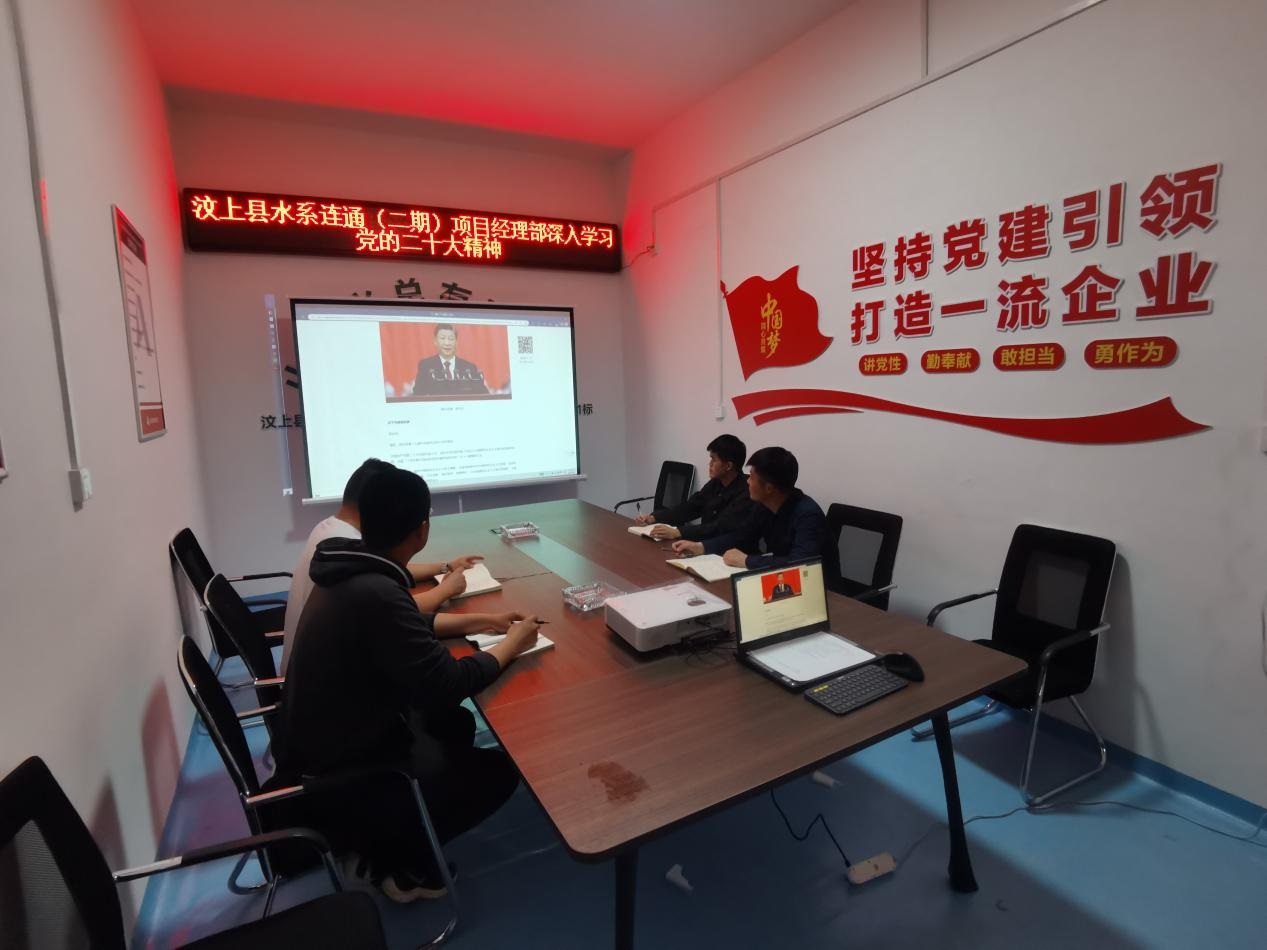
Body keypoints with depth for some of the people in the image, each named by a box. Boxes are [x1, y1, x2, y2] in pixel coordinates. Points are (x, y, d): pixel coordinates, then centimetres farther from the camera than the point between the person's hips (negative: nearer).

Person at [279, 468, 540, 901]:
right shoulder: (375, 594, -34)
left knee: (457, 724, 18)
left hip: (328, 738, 9)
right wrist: (512, 643, -13)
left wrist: (483, 620, 8)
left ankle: (388, 838, 21)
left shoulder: (351, 570, -5)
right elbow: (447, 683, -28)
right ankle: (398, 862, 13)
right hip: (336, 774, -8)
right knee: (499, 770, -2)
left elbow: (411, 626, 11)